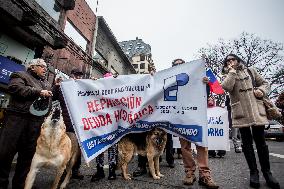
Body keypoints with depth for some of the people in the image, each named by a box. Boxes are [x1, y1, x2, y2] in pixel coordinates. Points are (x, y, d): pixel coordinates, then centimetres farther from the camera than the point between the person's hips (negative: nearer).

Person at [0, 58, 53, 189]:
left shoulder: (47, 84, 23)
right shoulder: (21, 75, 7)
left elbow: (51, 101, 22)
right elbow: (14, 88, -12)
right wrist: (38, 92, -14)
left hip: (37, 123, 5)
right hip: (17, 118, -4)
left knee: (28, 154, 8)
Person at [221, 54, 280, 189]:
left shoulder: (250, 71, 16)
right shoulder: (228, 76, 9)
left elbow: (264, 83, 19)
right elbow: (226, 87, -13)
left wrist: (261, 91, -3)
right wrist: (232, 71, -5)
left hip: (256, 110, 2)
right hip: (241, 112, -1)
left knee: (260, 141, 5)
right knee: (247, 142, 4)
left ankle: (267, 172, 18)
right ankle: (253, 172, 14)